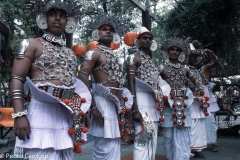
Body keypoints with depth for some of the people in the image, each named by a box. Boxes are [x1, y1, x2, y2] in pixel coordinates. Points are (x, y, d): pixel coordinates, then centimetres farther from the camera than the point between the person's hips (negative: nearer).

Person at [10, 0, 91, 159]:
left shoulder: (70, 52, 19)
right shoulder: (32, 44, 3)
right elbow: (17, 79, -7)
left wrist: (82, 111, 17)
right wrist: (19, 114, -17)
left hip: (67, 115, 6)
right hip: (41, 110, -5)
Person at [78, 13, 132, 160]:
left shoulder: (114, 55, 21)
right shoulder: (95, 52, -4)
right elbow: (83, 76, -16)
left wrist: (122, 103, 13)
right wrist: (93, 105, -22)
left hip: (115, 103, 8)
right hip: (104, 102, -8)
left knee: (113, 148, 14)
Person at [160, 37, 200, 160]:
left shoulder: (184, 69, 10)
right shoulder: (163, 69, 0)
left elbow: (196, 82, 21)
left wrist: (194, 96, 11)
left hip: (184, 105, 3)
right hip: (169, 105, -2)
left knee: (183, 136, 2)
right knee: (169, 136, 4)